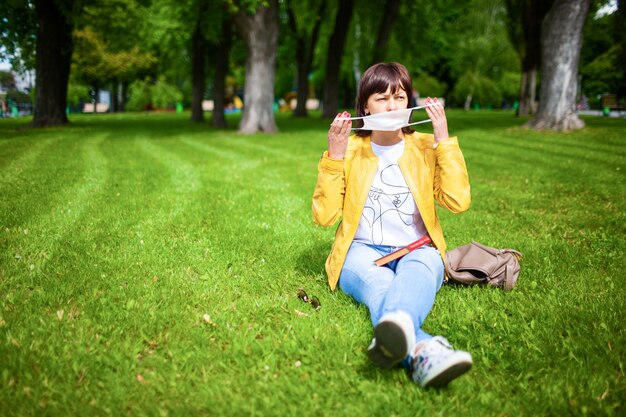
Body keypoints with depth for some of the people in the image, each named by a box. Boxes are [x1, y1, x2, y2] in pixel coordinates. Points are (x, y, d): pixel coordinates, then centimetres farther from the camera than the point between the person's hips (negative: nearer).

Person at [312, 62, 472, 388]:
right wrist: (334, 155, -8)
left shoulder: (425, 147, 10)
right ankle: (423, 351, -67)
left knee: (417, 271, -37)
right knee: (379, 283, -38)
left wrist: (443, 140, -5)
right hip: (362, 251, -1)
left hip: (416, 250, 1)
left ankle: (395, 331, -69)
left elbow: (458, 202, -6)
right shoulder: (350, 149, 8)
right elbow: (324, 216, -2)